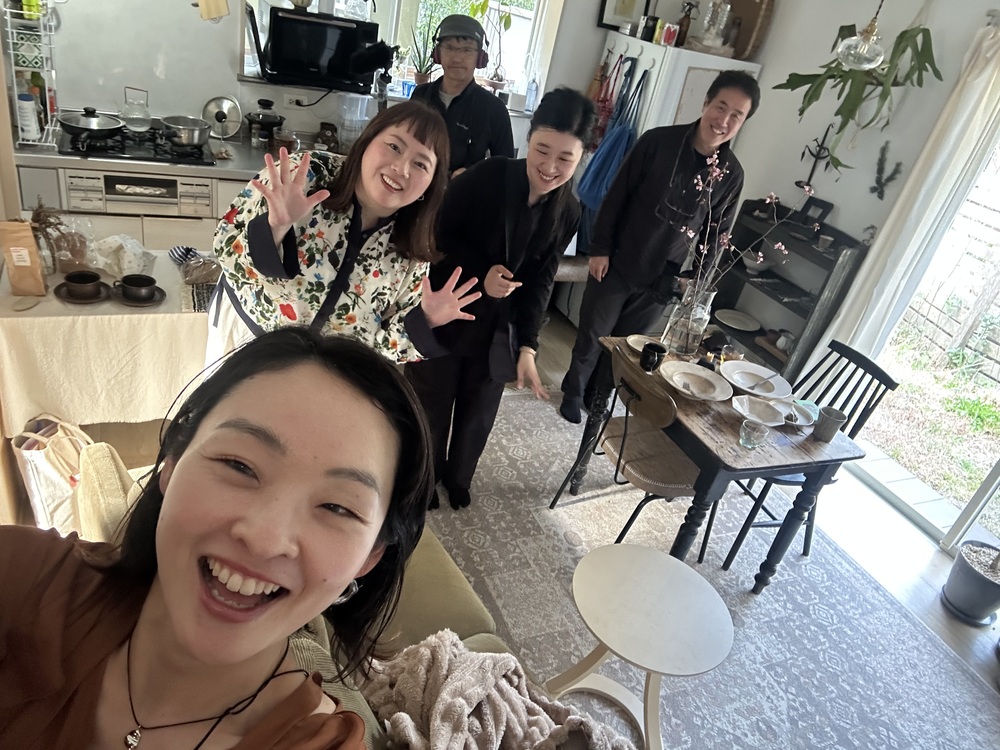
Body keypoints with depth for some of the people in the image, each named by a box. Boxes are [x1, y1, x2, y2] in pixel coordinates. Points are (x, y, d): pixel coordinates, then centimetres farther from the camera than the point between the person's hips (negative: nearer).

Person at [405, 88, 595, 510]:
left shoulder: (568, 213, -6)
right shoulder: (486, 177, -19)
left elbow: (539, 282, -3)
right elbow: (437, 234, -11)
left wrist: (528, 346, -13)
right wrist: (480, 273, -25)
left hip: (498, 330, 3)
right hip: (445, 316, -3)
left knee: (477, 413, 18)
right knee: (431, 406, 12)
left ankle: (457, 476, 48)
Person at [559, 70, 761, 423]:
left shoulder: (732, 174, -3)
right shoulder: (658, 141, -11)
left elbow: (716, 233, 6)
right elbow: (616, 196, -7)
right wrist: (599, 248, -9)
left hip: (664, 277, 2)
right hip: (617, 263, -2)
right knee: (592, 335, 11)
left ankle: (598, 393, 37)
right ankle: (573, 391, 34)